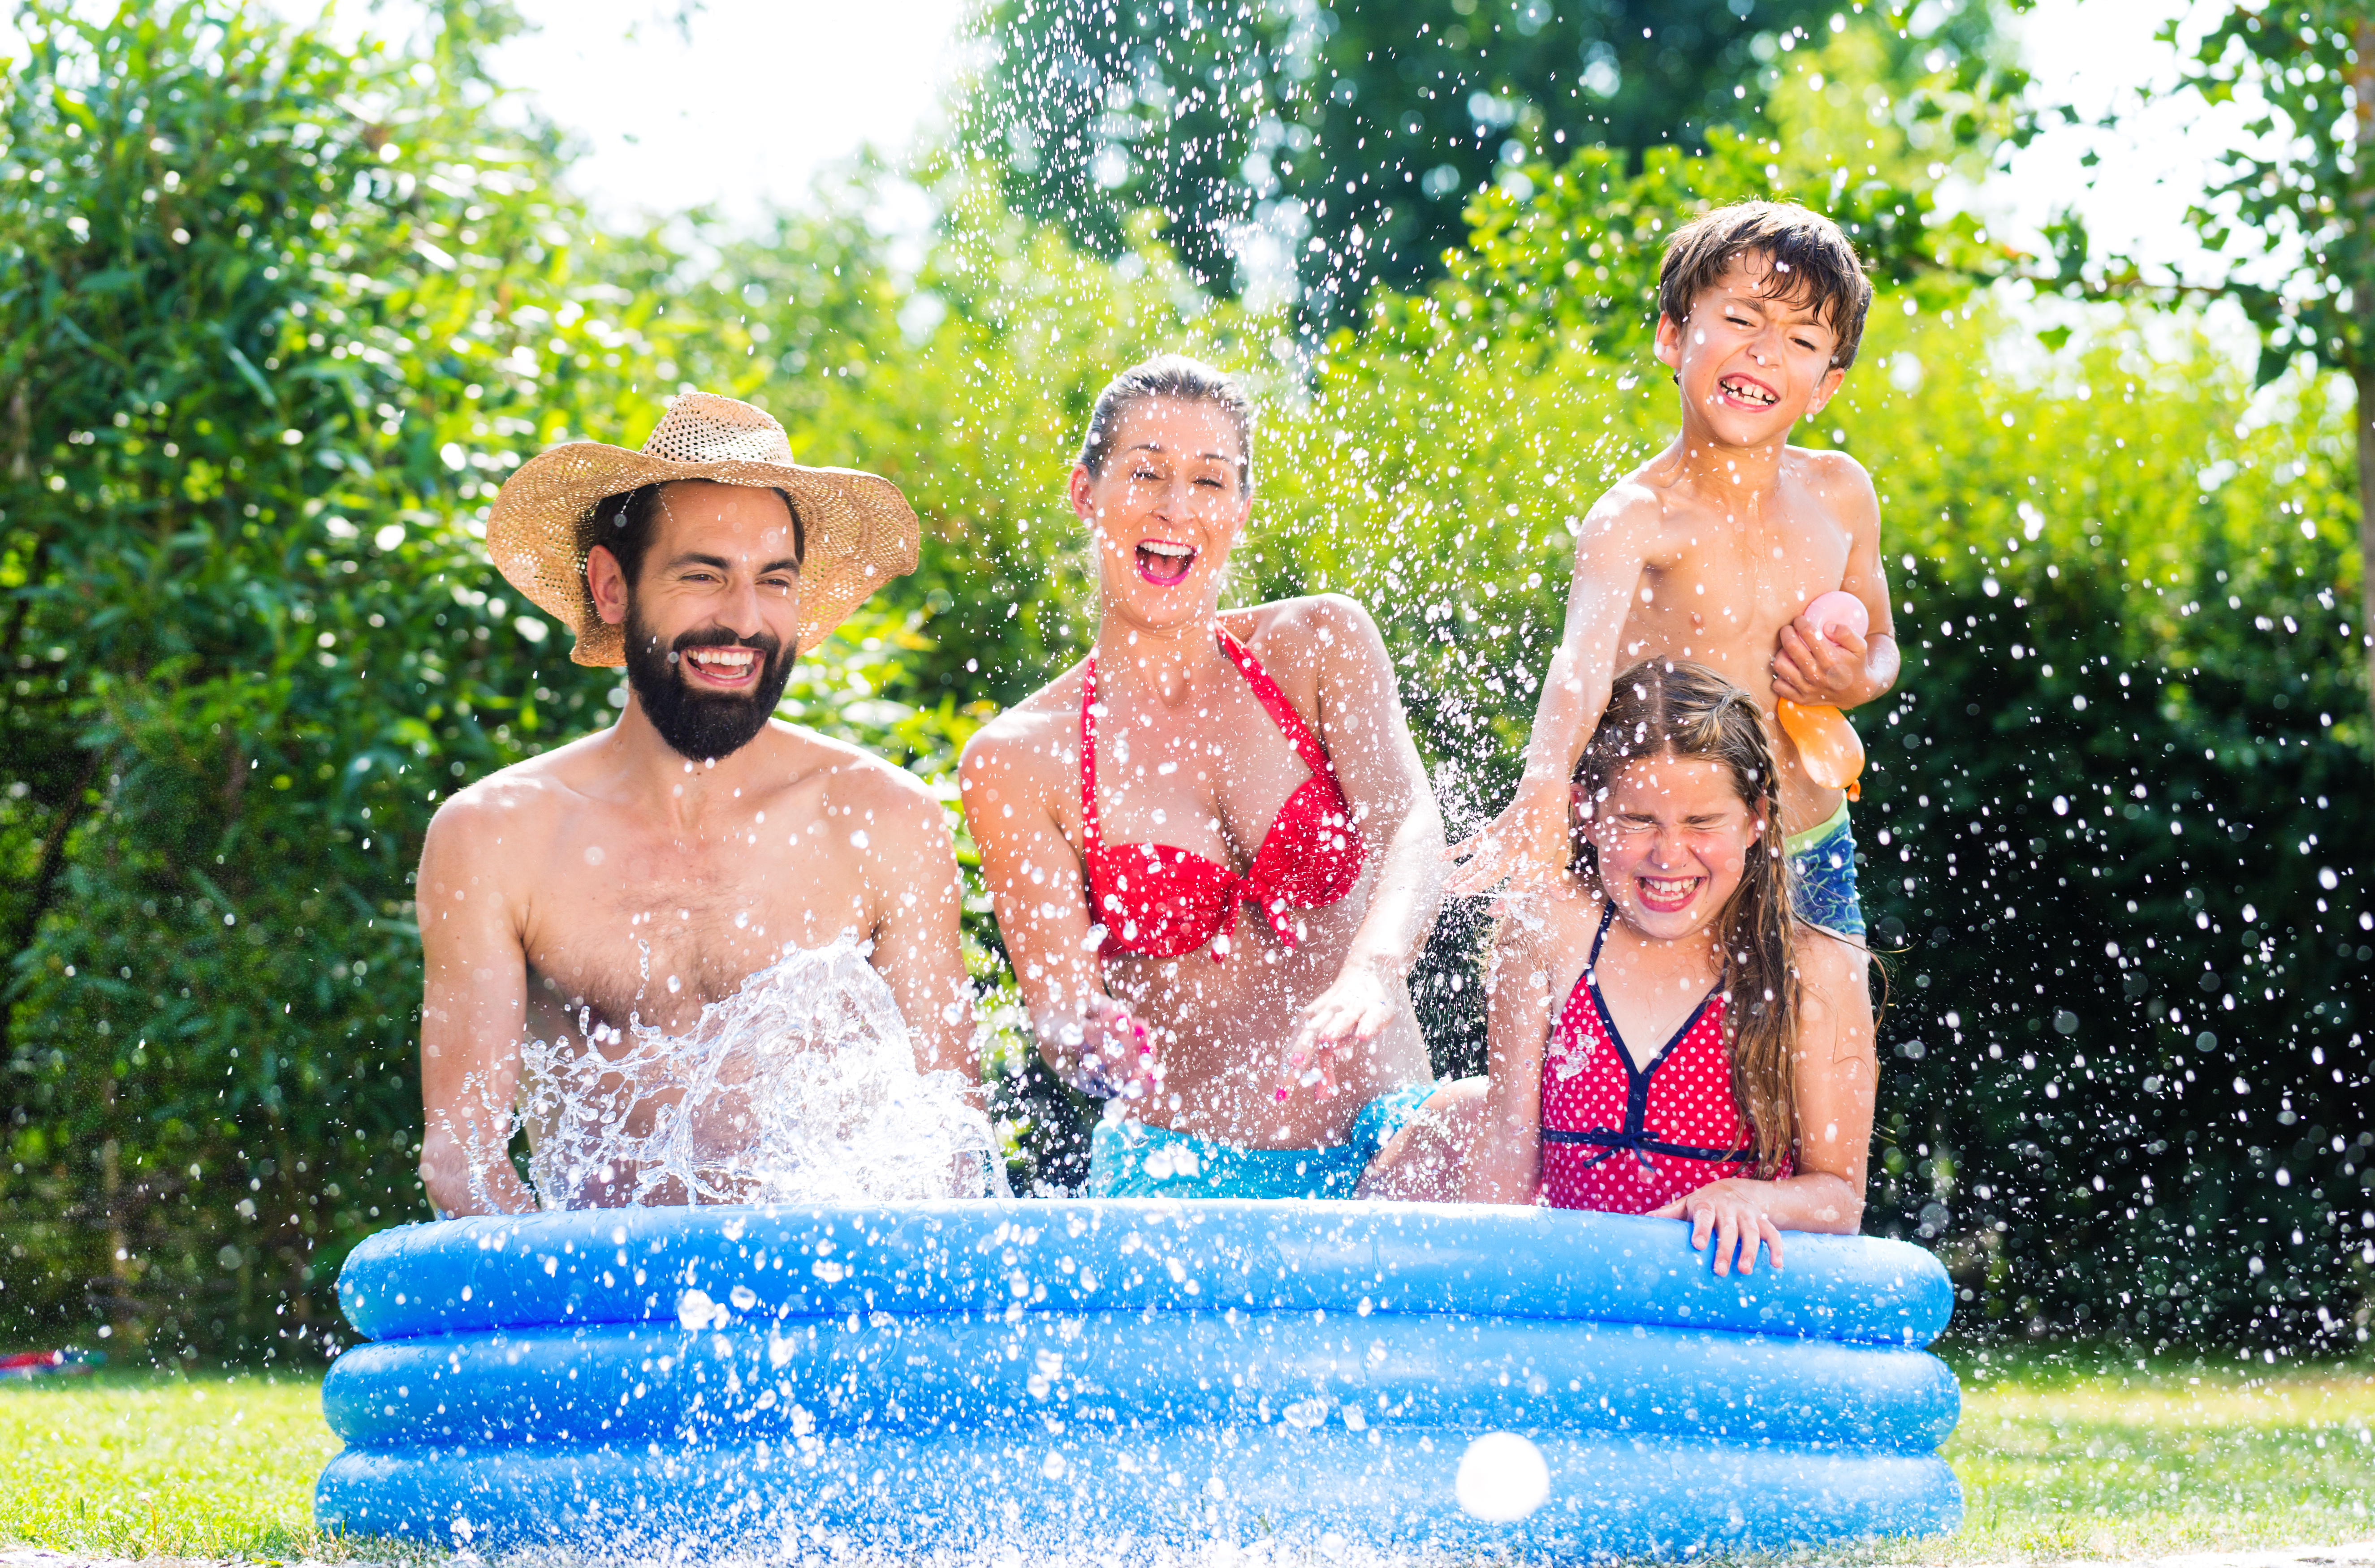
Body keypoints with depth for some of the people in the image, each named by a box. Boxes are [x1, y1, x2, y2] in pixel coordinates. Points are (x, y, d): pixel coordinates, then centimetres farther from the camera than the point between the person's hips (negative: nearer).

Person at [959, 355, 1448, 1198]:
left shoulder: (1319, 645, 5)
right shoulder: (1016, 761, -1)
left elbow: (1409, 826, -12)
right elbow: (1058, 1010, -7)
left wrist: (1368, 977, -34)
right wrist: (1088, 1042, -33)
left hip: (1385, 1149, 1)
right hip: (1177, 1176, -1)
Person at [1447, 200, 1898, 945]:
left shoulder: (1840, 494, -1)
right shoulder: (1636, 517, -19)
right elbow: (1586, 654, -39)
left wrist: (1857, 682, -8)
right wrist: (1544, 795, -58)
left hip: (1816, 861, 5)